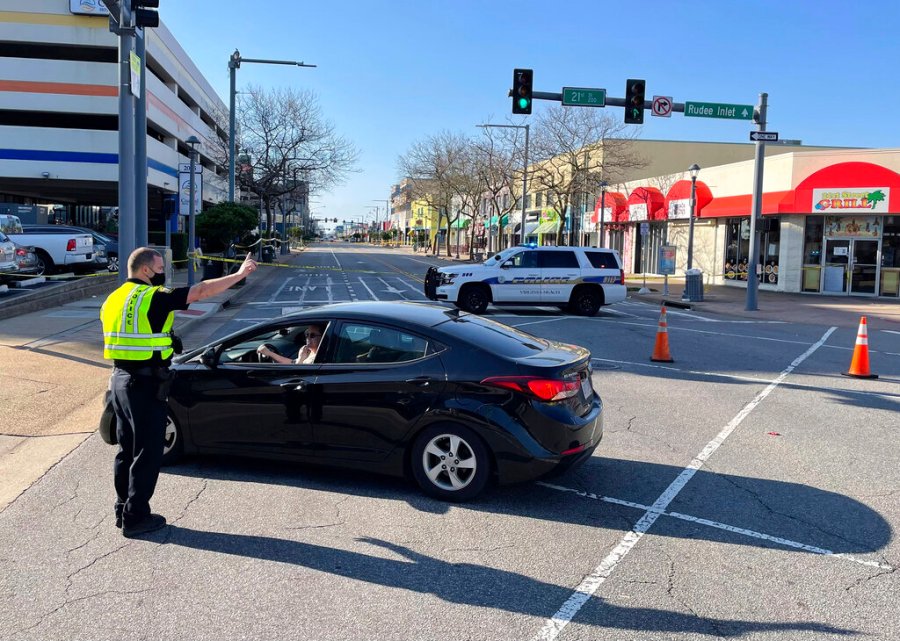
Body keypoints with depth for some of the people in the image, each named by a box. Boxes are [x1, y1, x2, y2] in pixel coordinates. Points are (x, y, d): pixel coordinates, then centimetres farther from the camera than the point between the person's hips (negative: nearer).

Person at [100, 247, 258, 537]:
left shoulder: (114, 299, 11)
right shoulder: (153, 298, -16)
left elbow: (118, 340, 17)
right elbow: (202, 290, -16)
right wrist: (240, 274, -9)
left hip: (120, 379, 9)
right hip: (145, 383, -9)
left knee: (127, 448, 18)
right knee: (147, 452, 1)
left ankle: (123, 510, 27)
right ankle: (135, 518, 8)